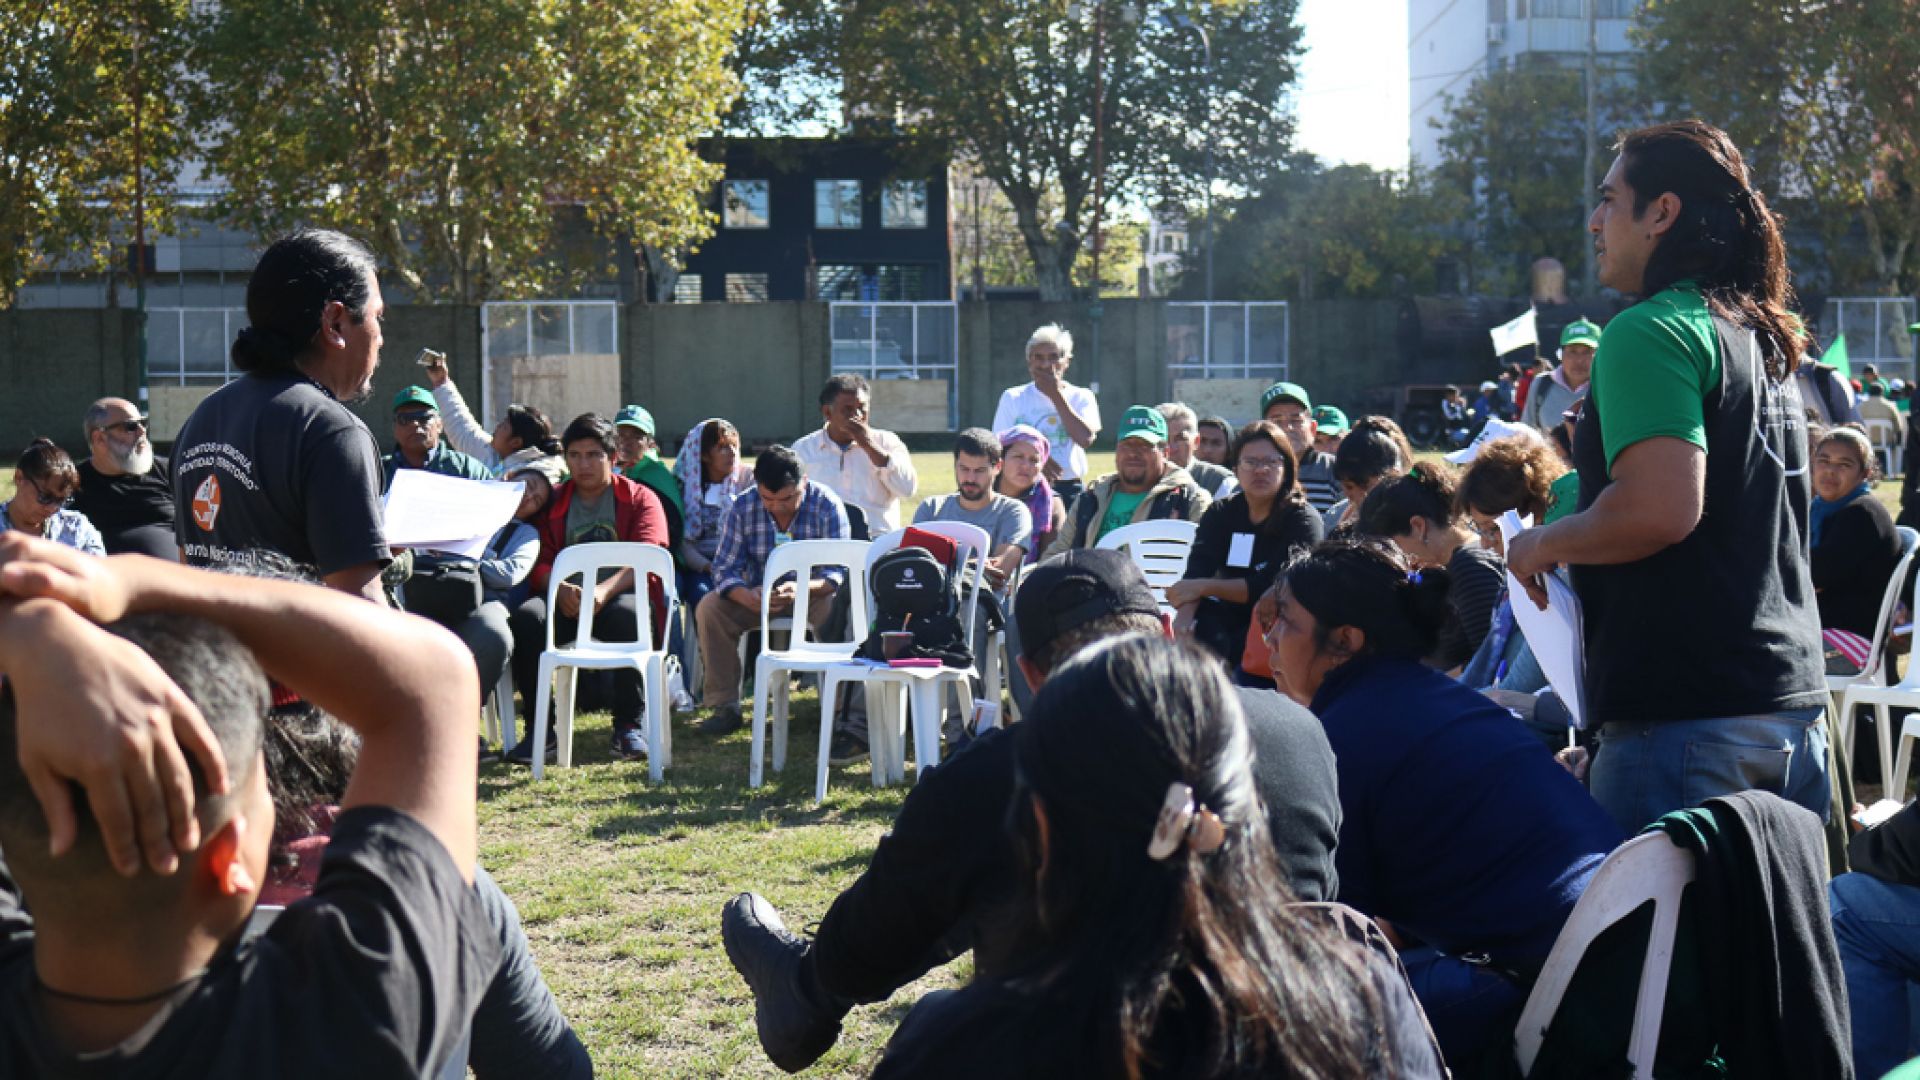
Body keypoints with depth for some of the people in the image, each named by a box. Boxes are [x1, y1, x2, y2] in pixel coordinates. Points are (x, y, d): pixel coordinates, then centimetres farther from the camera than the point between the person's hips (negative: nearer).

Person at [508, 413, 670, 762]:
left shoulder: (640, 499, 9)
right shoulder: (551, 501, 17)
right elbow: (539, 562, 6)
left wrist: (604, 590, -27)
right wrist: (561, 590, -19)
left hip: (620, 595, -2)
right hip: (565, 600, 2)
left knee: (628, 615, -38)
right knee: (526, 616, -30)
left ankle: (628, 726, -28)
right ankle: (538, 727, -24)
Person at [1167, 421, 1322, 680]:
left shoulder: (1303, 520, -3)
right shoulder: (1221, 513, 10)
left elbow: (1271, 586, -15)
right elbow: (1196, 573, -7)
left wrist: (1204, 587, -18)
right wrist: (1183, 620, -27)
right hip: (1229, 618, 3)